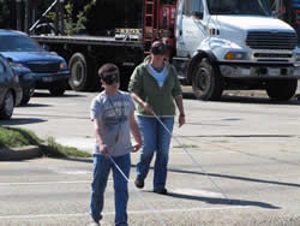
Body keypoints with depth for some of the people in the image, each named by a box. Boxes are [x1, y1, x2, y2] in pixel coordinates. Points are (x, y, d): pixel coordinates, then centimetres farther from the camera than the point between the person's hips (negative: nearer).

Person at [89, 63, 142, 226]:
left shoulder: (127, 98, 8)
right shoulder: (98, 101, -8)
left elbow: (132, 121, 20)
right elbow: (97, 125, -22)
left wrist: (138, 140, 21)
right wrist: (101, 144, -37)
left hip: (123, 152, 3)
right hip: (103, 152, -3)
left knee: (121, 188, -2)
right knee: (98, 186, 10)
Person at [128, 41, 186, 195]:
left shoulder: (170, 70, 9)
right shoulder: (141, 70, -2)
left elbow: (177, 93, 12)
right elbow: (132, 90, -7)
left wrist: (181, 113, 7)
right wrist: (142, 102, -25)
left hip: (166, 115, 3)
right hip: (146, 116, -3)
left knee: (163, 150, -1)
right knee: (148, 148, -7)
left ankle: (159, 185, 3)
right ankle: (140, 175, 21)